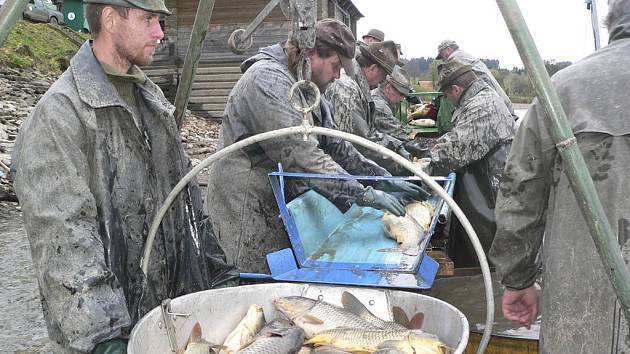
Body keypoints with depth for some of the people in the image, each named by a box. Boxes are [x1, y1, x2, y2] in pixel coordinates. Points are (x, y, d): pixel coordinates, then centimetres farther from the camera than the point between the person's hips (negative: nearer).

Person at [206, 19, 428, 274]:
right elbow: (301, 156, -28)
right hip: (247, 210, -9)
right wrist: (363, 194, -25)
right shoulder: (268, 80, -19)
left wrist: (383, 178, 6)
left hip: (279, 202, 9)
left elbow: (335, 145, 15)